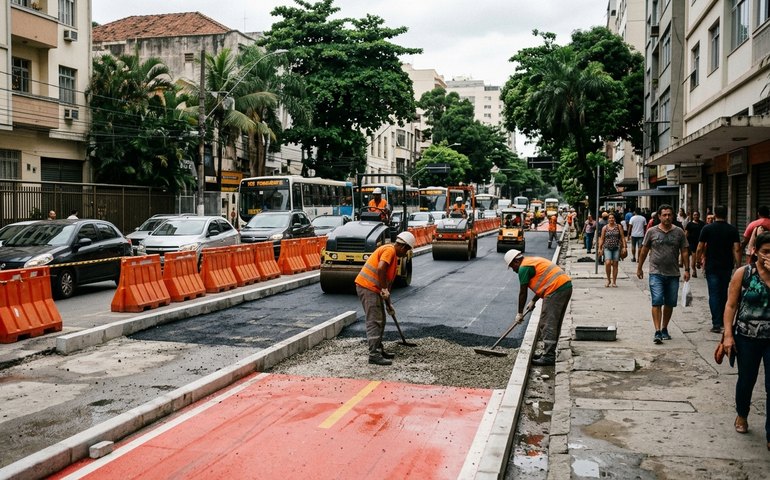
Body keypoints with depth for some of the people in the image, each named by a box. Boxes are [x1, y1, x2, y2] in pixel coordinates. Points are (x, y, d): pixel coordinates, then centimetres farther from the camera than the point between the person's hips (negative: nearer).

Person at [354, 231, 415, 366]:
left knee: (380, 320, 18)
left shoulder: (394, 255, 21)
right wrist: (384, 289, -20)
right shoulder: (389, 250, -11)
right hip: (367, 287, -10)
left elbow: (388, 279, 25)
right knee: (374, 321, -9)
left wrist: (388, 304, 25)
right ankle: (374, 355, -8)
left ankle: (379, 349, 27)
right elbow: (380, 269, -27)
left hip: (373, 289, 10)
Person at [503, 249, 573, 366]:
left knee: (548, 325, -6)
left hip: (556, 290, -10)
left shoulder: (524, 267, -5)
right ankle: (549, 352, 23)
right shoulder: (533, 261, 24)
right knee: (555, 324, 15)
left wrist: (520, 313, 7)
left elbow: (523, 293, -2)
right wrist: (533, 301, 34)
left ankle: (548, 357, -7)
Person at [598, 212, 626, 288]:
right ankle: (608, 280, 1)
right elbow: (601, 239, 6)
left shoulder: (618, 226, 6)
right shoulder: (605, 228, 6)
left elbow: (622, 237, 6)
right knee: (608, 263, -17)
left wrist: (624, 247, -3)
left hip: (617, 248, 1)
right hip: (607, 248, -1)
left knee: (615, 264, 2)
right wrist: (600, 248, 0)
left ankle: (614, 282, 12)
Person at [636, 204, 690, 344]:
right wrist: (639, 268, 11)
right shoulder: (651, 231, 2)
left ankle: (664, 329, 24)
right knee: (657, 302, -11)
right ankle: (657, 332, -12)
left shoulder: (679, 232, 6)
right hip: (656, 273, -2)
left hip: (673, 274, 2)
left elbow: (684, 252, 7)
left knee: (670, 303, 9)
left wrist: (687, 269, 1)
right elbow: (644, 251, 9)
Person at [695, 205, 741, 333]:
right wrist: (738, 266, -1)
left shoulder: (707, 229, -5)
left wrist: (697, 261, 10)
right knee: (724, 293, 17)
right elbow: (736, 249, -6)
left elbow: (700, 248, -5)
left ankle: (716, 324, -7)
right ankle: (722, 320, 26)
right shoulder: (732, 230, -1)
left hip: (712, 266, -2)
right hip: (727, 266, 2)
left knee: (714, 294, -2)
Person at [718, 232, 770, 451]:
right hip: (747, 337, 0)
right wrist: (728, 334, -9)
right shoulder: (743, 273, -4)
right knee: (746, 380, 16)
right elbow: (731, 305, -4)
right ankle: (742, 415, 44)